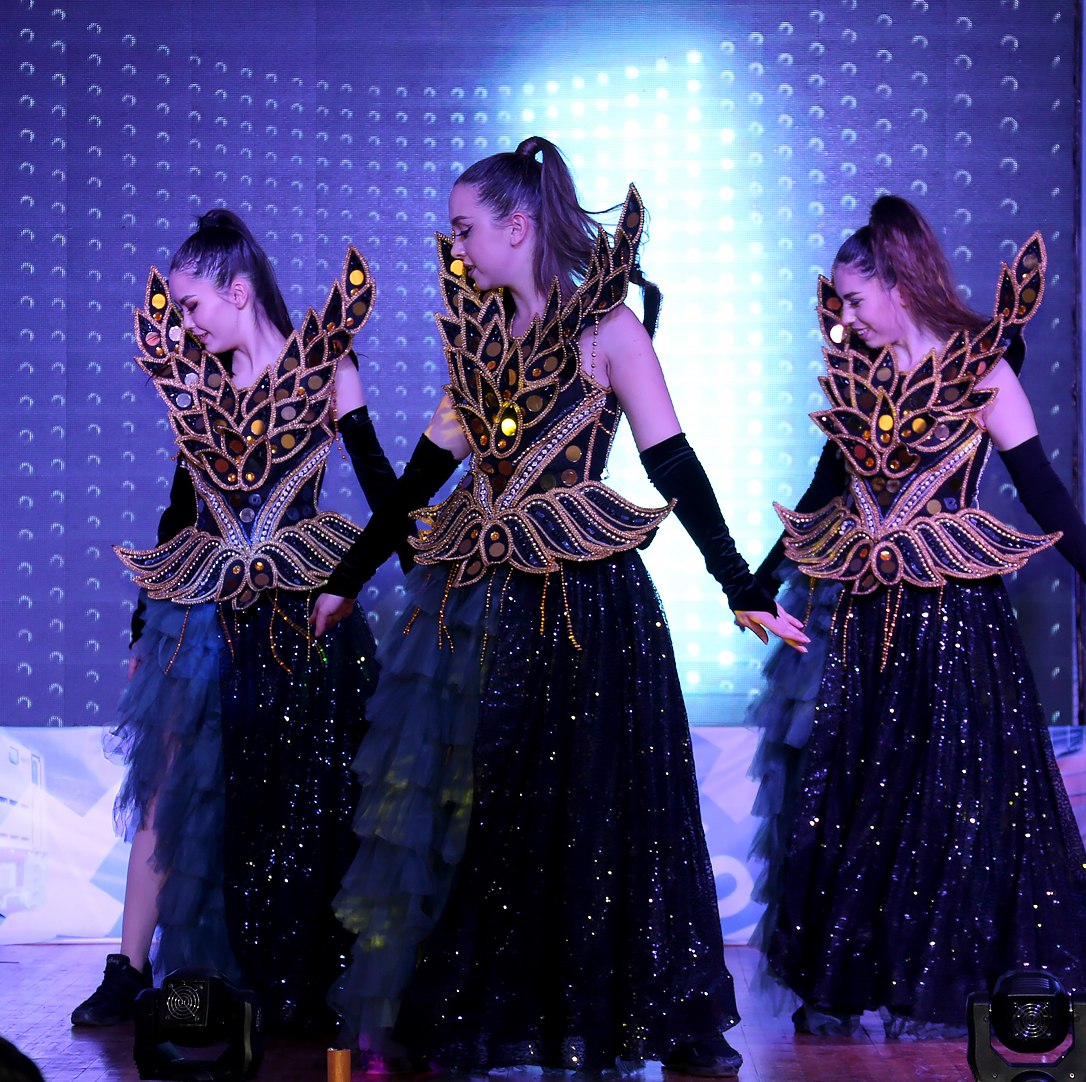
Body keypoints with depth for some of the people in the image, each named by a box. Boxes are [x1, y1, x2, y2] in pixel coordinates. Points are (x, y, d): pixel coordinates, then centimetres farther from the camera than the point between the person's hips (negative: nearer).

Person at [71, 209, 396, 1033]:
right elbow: (181, 504, 14)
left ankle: (304, 982, 13)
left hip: (300, 610, -3)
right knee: (172, 786, 1)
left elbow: (378, 479, -3)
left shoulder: (322, 365, -3)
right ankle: (130, 971, 6)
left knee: (301, 796, 3)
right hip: (202, 611, 3)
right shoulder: (193, 379, 9)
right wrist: (144, 619, 16)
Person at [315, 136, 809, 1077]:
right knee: (462, 814, 7)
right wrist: (347, 581, 19)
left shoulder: (605, 328, -5)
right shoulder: (481, 336, 12)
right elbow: (426, 470, 16)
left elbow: (676, 468, -8)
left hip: (582, 599, -5)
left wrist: (744, 593, -12)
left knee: (580, 809, 0)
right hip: (476, 597, 5)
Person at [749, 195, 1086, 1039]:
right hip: (866, 611, 5)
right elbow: (827, 492, 17)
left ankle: (942, 988, 11)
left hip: (952, 607, -5)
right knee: (845, 791, 7)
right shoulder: (857, 374, 8)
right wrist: (760, 579, 22)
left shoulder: (980, 372, -7)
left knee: (952, 797, -1)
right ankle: (841, 979, 18)